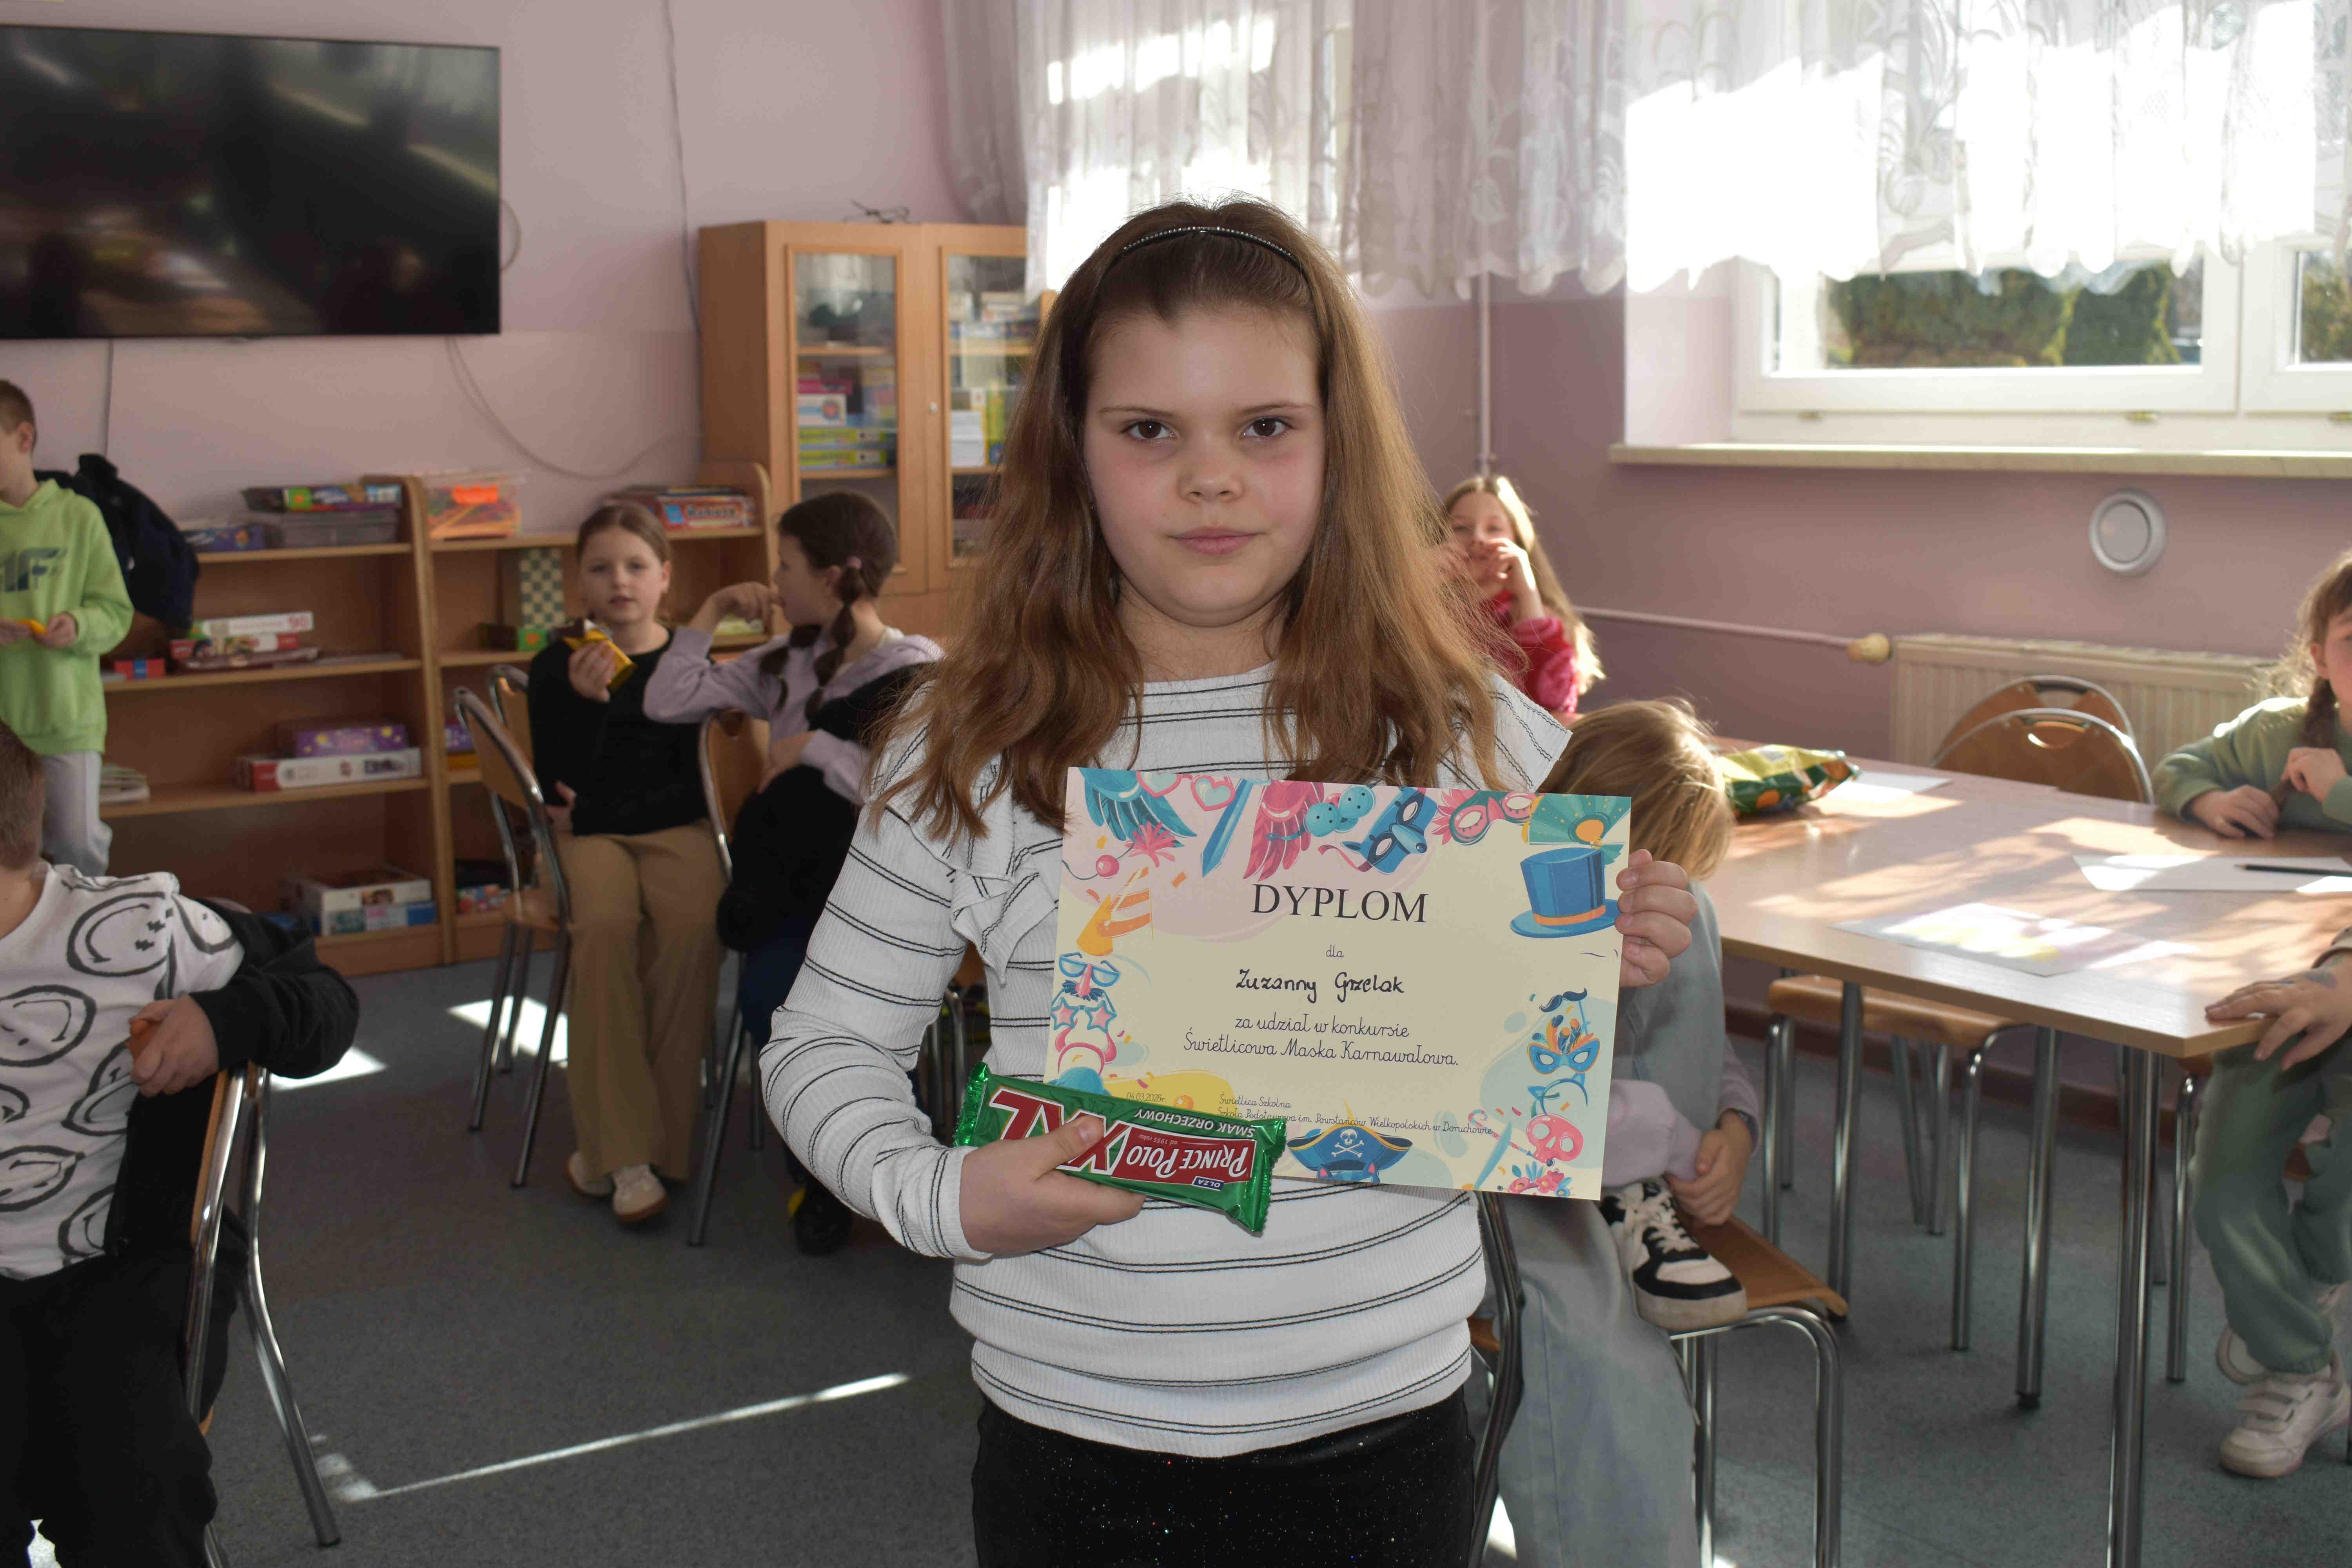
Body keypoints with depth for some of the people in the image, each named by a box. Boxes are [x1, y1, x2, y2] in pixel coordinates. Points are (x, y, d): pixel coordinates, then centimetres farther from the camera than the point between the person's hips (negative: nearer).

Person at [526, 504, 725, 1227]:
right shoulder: (555, 667, 1)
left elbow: (685, 780, 3)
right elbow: (556, 783, -6)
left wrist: (595, 810, -7)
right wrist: (586, 701, -20)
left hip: (671, 827, 1)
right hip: (587, 835, -1)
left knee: (694, 924, -31)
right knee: (605, 924, -33)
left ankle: (618, 1143, -19)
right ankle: (623, 1154, -26)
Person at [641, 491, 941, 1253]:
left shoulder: (918, 674, -1)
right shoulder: (785, 663, 16)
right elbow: (668, 703, 14)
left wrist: (816, 747, -11)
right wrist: (711, 614, 13)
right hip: (791, 886, 4)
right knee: (769, 997, -28)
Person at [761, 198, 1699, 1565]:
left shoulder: (1460, 728, -3)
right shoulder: (972, 751, -5)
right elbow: (827, 1043, 3)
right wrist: (940, 1198, -14)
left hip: (1379, 1431, 1)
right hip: (1075, 1439, 0)